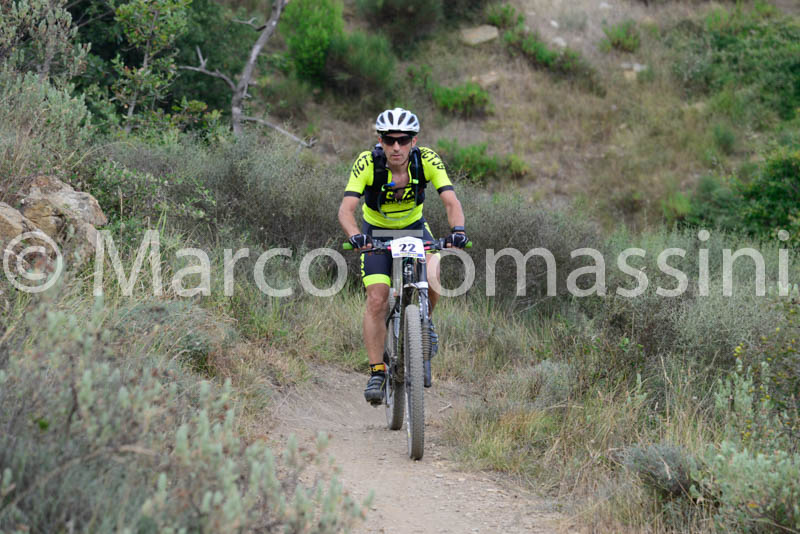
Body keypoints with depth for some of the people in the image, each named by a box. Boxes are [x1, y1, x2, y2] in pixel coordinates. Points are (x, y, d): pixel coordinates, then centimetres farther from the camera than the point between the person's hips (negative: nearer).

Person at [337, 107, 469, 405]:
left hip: (415, 229, 1)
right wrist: (354, 236, -54)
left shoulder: (427, 160, -23)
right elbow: (346, 209, -34)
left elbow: (451, 201, -30)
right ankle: (377, 372, -5)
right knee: (377, 300, -16)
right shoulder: (367, 163, -27)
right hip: (376, 233, -1)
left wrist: (457, 230, -50)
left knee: (430, 279, -28)